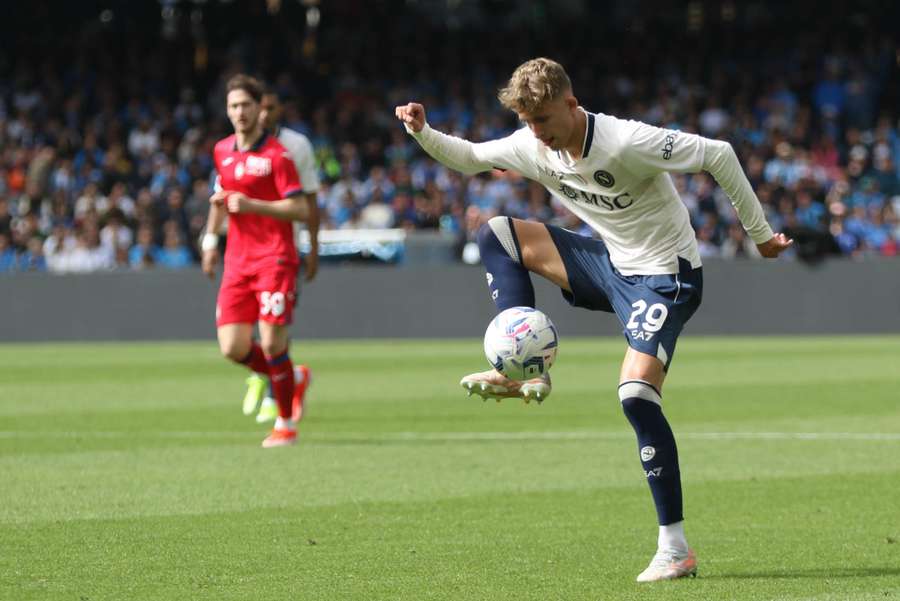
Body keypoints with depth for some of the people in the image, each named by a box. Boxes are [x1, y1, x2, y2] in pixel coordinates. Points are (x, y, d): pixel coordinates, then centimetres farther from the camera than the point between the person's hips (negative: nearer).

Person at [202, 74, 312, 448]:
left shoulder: (276, 155, -8)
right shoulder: (222, 151, 12)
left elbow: (301, 210, -13)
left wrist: (251, 205, -22)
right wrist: (211, 239, 25)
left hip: (274, 259, -6)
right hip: (237, 261, 6)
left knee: (272, 344, -12)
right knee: (232, 348, -5)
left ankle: (286, 423, 7)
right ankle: (291, 381, 23)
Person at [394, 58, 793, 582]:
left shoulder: (626, 143, -27)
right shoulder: (533, 147, -4)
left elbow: (718, 155, -21)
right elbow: (469, 158, 13)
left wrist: (760, 233, -15)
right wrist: (423, 133, -7)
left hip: (665, 277, -8)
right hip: (611, 264, 8)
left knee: (636, 391, -26)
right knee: (497, 234, 3)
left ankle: (676, 549, -22)